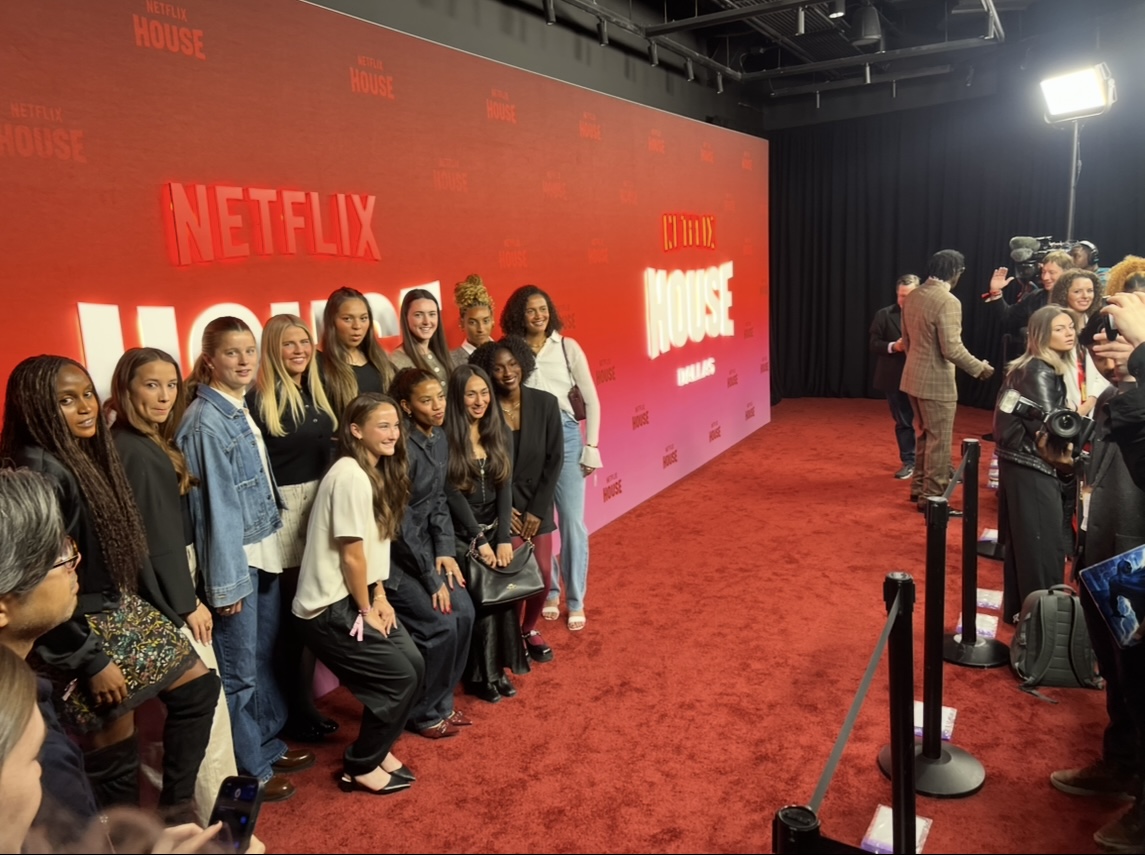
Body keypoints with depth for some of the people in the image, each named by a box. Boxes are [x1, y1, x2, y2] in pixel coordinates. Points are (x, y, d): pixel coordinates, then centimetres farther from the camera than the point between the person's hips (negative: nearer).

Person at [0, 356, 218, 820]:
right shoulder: (40, 474, -23)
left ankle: (176, 807, 26)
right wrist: (91, 662, -20)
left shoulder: (90, 454, 5)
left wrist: (167, 614, 11)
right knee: (115, 751, 5)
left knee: (198, 686, 14)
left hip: (123, 607, 9)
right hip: (82, 629, -9)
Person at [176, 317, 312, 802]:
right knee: (238, 669, 6)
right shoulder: (206, 421, -17)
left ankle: (269, 744, 35)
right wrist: (226, 579, -17)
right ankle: (249, 770, 20)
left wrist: (271, 547, 11)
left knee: (266, 655, 19)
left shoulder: (240, 410, 8)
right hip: (235, 557, -8)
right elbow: (216, 503, -19)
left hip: (264, 551, 8)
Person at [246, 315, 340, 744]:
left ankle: (305, 703, 27)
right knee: (292, 612, 2)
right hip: (282, 511, -7)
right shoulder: (258, 399, -10)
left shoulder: (317, 394, 11)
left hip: (320, 505, 7)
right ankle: (296, 712, 18)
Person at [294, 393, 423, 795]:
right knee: (400, 677, -4)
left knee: (413, 666, 7)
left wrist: (380, 597, 3)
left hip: (357, 597, 9)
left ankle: (377, 747, 28)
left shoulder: (378, 472, 8)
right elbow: (351, 554, -20)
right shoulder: (351, 476, -22)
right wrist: (366, 610, -10)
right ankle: (360, 767, 14)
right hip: (330, 606, -9)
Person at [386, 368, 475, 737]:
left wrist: (445, 551, -4)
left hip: (423, 545, 8)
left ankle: (441, 702, 20)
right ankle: (423, 714, 12)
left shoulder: (440, 438, 2)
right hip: (392, 553, -8)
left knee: (463, 613, 1)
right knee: (439, 624, -11)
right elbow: (400, 521, -22)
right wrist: (431, 578, -17)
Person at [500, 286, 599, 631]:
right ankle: (549, 592, 27)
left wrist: (591, 445, 0)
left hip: (565, 436, 0)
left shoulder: (567, 347, 3)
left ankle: (575, 601, 15)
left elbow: (591, 400, 5)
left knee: (572, 521, 0)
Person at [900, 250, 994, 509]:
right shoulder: (948, 301, -19)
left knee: (925, 435, 21)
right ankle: (932, 497, 10)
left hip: (913, 376, 9)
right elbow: (952, 349, -22)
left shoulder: (912, 296, 6)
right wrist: (979, 368, -8)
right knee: (939, 441, 3)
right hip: (936, 381, -8)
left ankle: (919, 488, 30)